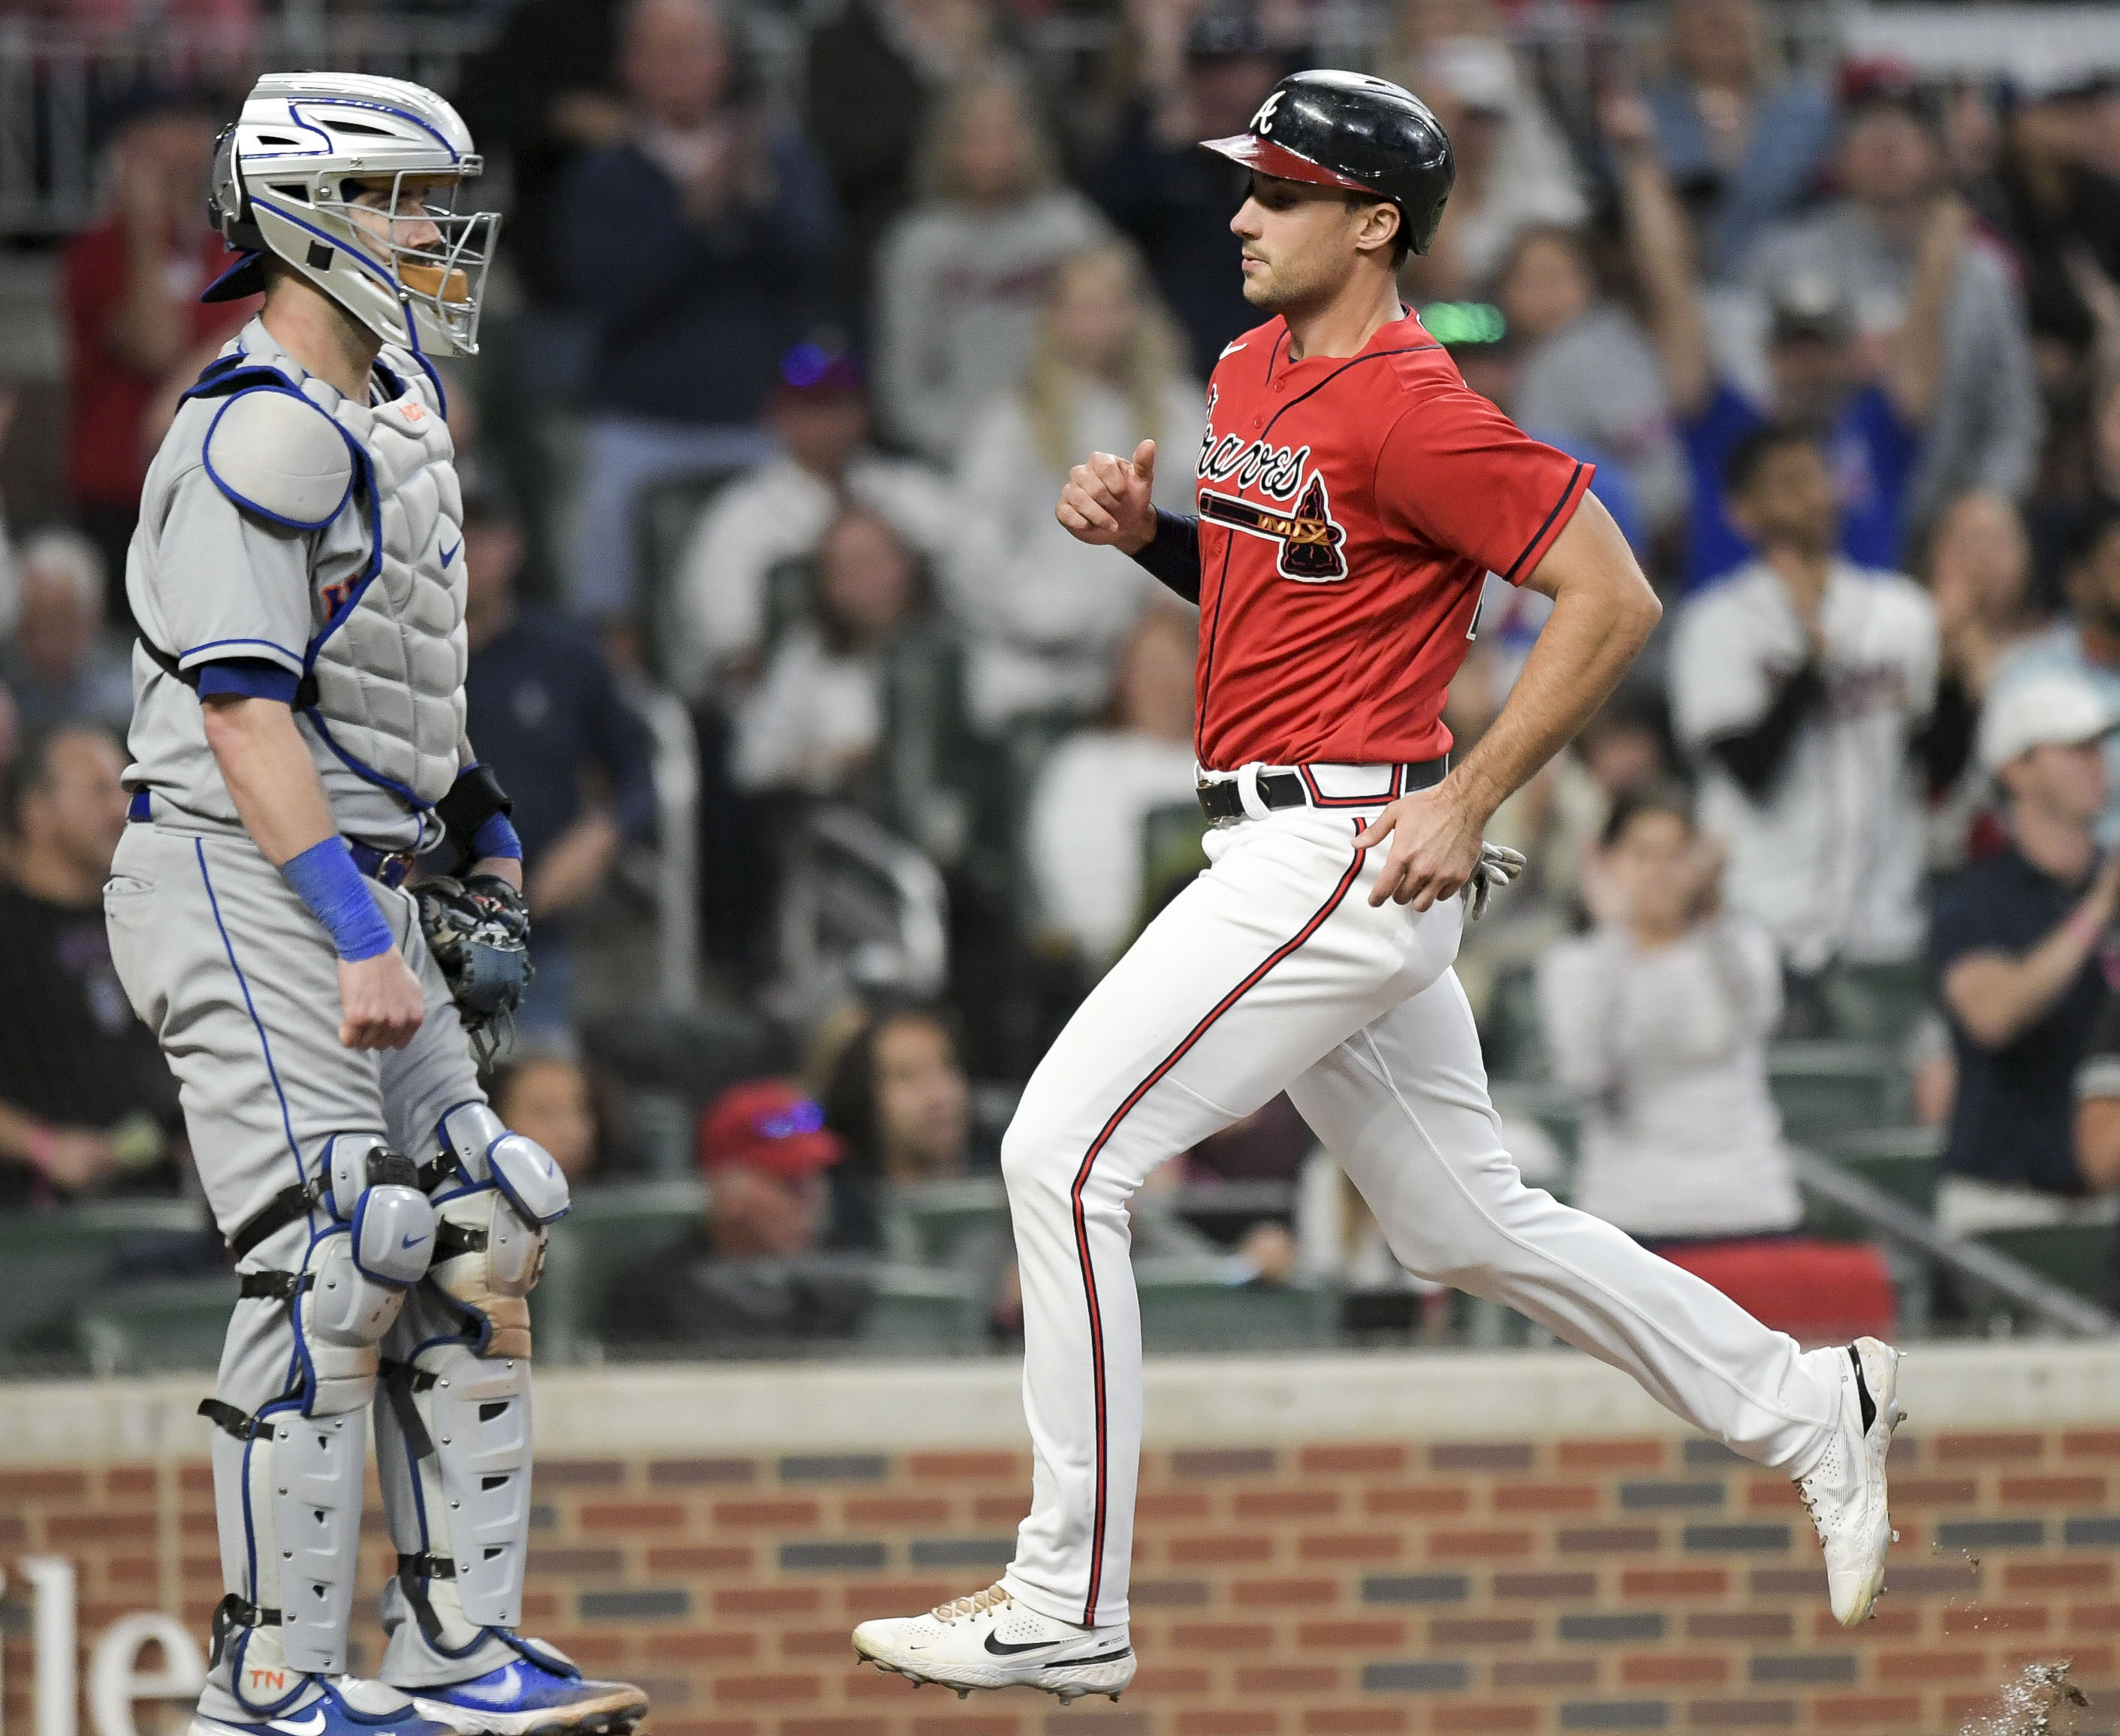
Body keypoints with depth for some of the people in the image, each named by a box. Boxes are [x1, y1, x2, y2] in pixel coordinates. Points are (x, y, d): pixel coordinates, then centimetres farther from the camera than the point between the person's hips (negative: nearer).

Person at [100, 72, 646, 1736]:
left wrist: (482, 824, 26)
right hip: (241, 886, -10)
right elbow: (244, 715, -22)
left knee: (474, 1245, 8)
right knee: (331, 1270, -12)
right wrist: (356, 940, -26)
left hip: (356, 884, 10)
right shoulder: (259, 439, -17)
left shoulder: (397, 410, 15)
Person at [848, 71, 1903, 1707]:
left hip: (1343, 853, -10)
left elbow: (1614, 596, -17)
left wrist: (1467, 804, -18)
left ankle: (1068, 1609, -10)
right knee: (1467, 1221, 17)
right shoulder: (1254, 373, 13)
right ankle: (1808, 1409, 29)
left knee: (1065, 1153, -12)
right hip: (1293, 855, 10)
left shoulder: (1411, 408, -16)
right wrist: (1146, 531, 6)